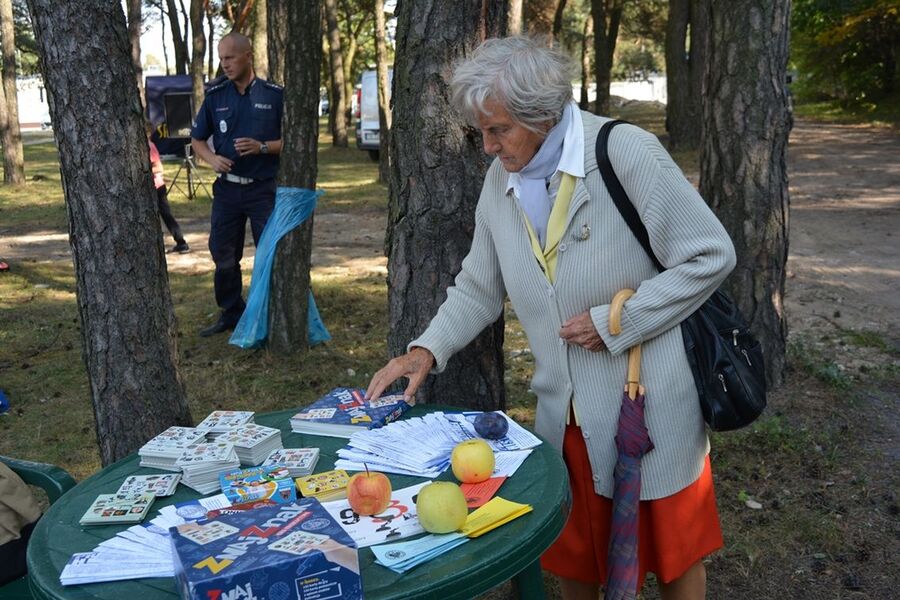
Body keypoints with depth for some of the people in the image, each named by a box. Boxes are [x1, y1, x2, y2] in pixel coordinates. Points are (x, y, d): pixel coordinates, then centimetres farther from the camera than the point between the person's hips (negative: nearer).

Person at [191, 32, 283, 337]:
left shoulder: (275, 94, -2)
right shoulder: (215, 95, 6)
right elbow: (197, 139, 13)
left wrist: (262, 147, -17)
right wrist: (213, 159, -8)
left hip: (265, 188, -3)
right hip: (227, 188, 4)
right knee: (223, 255, 8)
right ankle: (230, 314, 24)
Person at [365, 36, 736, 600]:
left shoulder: (627, 153, -18)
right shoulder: (501, 179, 0)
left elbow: (711, 256, -15)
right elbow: (480, 287, 10)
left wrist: (615, 322, -18)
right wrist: (428, 348, -4)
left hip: (650, 404, -5)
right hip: (566, 411, 5)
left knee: (672, 551, 14)